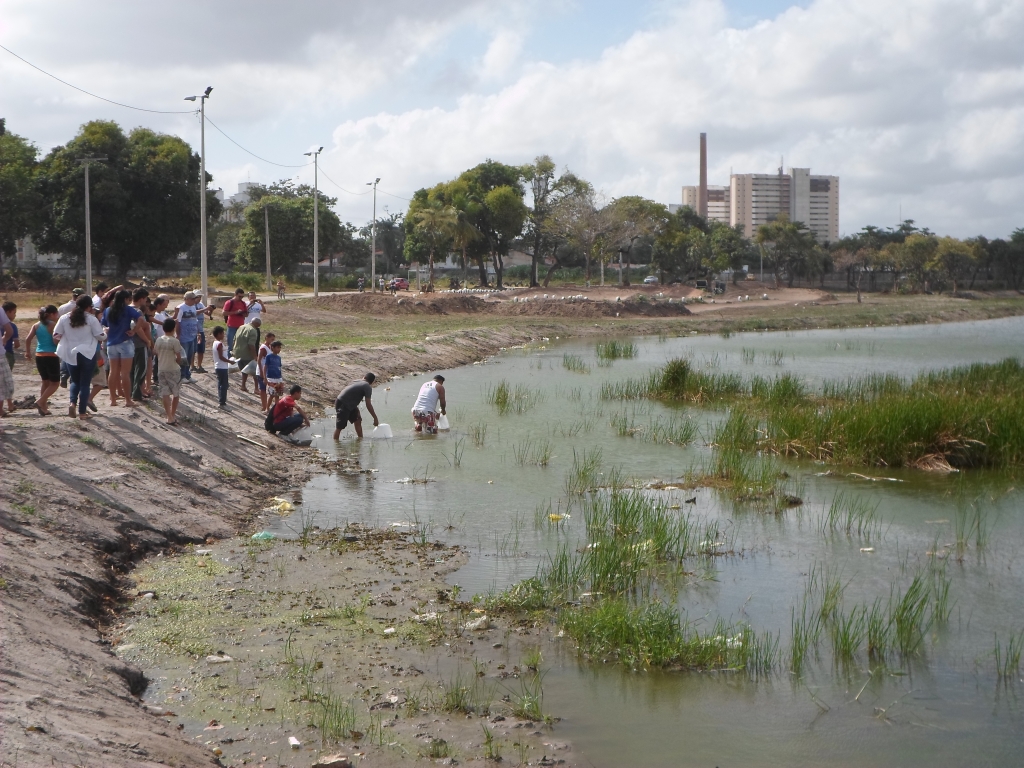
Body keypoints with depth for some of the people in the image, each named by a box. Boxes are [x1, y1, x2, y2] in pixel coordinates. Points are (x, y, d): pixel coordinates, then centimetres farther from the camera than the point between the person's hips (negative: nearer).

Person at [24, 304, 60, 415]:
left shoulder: (36, 326, 9)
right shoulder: (53, 325, -8)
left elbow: (28, 339, 1)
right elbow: (56, 341, -18)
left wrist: (28, 352, 10)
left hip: (39, 356, 7)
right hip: (51, 356, -7)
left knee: (45, 381, 19)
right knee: (55, 383, 4)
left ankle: (43, 407, 16)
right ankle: (41, 402, -12)